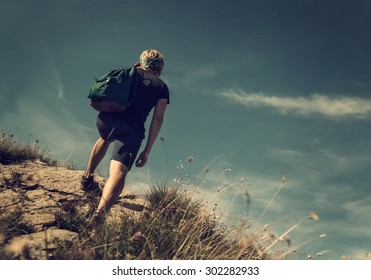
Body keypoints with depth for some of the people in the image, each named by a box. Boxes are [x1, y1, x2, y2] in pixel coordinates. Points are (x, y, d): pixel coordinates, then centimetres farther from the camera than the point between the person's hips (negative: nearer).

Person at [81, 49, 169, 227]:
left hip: (106, 119, 3)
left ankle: (88, 177, 41)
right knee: (118, 174, -14)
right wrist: (147, 150, 14)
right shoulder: (162, 87, 18)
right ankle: (99, 214, -37)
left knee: (105, 139, 39)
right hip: (131, 130, -3)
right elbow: (158, 119, 11)